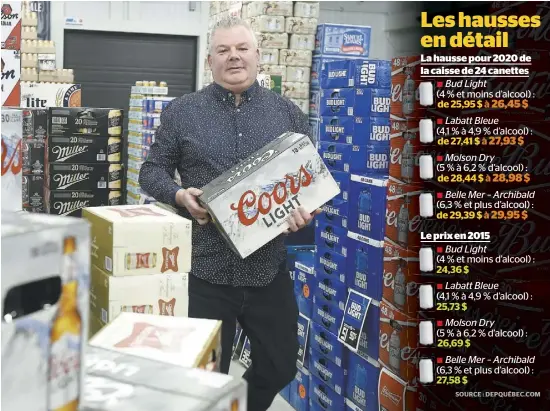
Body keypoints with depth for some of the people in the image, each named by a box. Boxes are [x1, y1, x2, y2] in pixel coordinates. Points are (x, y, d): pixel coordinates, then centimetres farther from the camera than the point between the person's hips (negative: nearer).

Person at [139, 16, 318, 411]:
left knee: (280, 367, 16)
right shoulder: (182, 111, 2)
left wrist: (308, 209, -10)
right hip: (205, 266, -2)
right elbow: (152, 170, 6)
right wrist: (180, 195, -13)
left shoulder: (288, 113, 6)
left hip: (269, 265, 2)